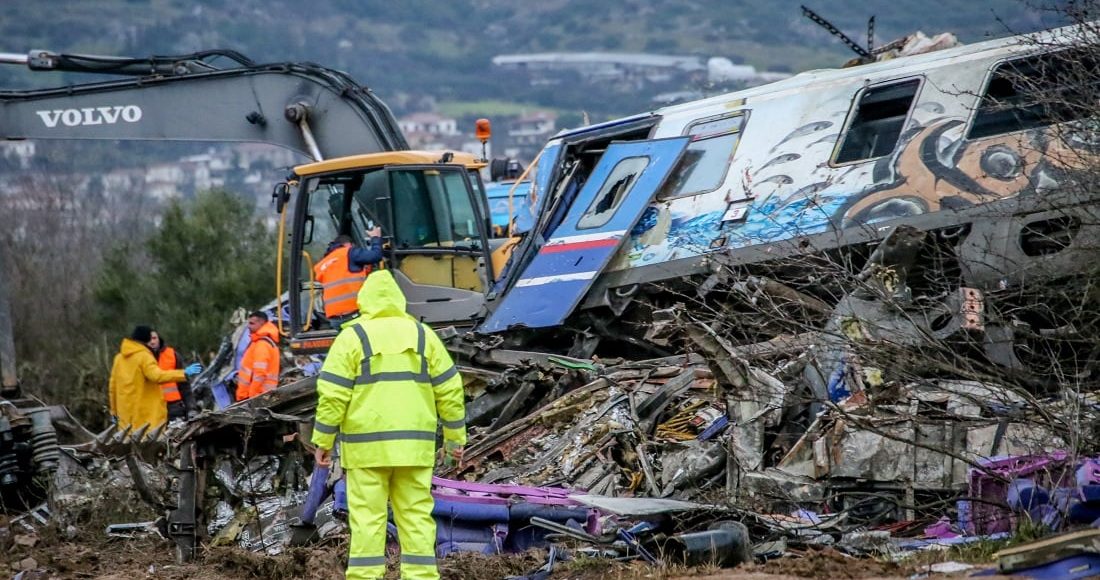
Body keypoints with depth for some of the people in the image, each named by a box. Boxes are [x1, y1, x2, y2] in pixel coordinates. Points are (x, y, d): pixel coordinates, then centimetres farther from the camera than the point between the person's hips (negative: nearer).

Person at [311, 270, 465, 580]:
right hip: (413, 445, 3)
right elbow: (449, 389, 7)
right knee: (416, 516, 5)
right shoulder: (422, 335, 8)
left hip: (367, 445, -3)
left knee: (367, 519, -1)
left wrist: (323, 441, 0)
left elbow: (333, 394, -7)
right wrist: (455, 437, 14)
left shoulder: (352, 337, -2)